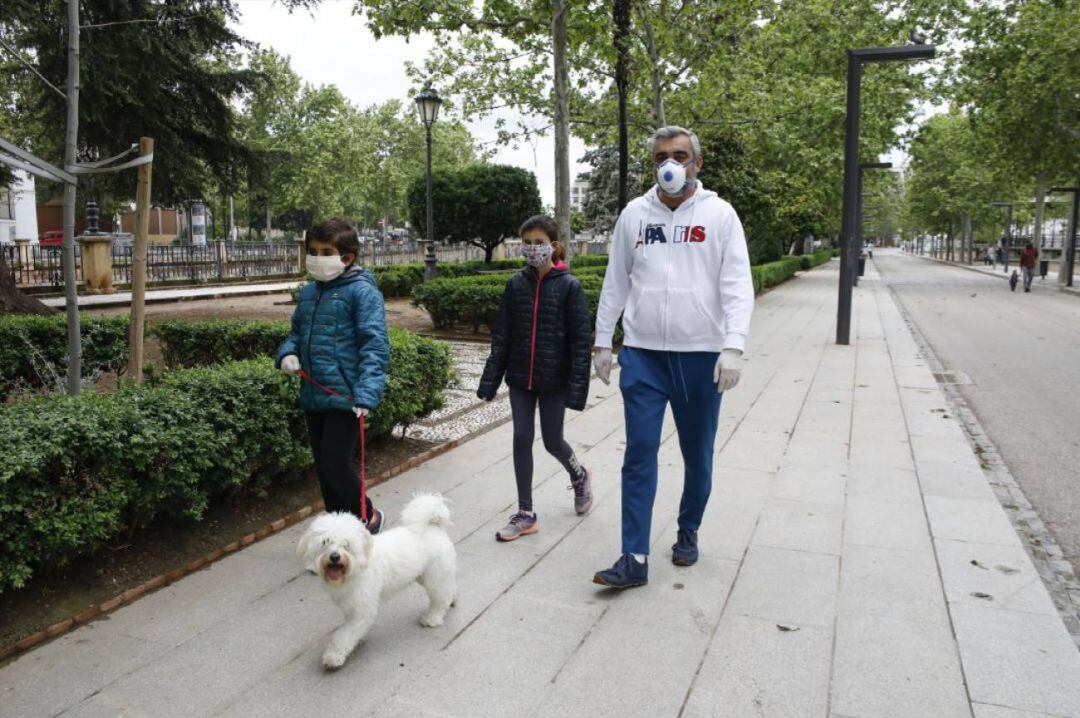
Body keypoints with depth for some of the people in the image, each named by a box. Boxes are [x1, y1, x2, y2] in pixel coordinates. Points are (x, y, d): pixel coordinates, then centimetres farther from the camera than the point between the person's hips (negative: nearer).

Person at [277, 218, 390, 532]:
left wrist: (367, 393, -28)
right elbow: (297, 332, 24)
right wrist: (288, 354, 1)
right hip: (312, 396, 8)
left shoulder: (361, 291, -10)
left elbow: (375, 344, -18)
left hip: (345, 397, -8)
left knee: (336, 465, -6)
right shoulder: (308, 293, 12)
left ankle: (367, 516, 21)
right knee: (323, 467, 15)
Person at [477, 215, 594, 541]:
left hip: (553, 379, -3)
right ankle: (526, 514, 15)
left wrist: (577, 386, -15)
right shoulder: (516, 284, 1)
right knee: (522, 439, 4)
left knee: (552, 441, 8)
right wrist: (490, 379, 0)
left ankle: (579, 476, 41)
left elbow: (581, 340, -10)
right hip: (520, 378, 4)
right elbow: (501, 336, 4)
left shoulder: (569, 286, -9)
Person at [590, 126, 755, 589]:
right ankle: (635, 558, 2)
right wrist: (602, 342, 10)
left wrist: (733, 347, -19)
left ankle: (688, 531, 34)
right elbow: (615, 284, 12)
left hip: (701, 355, -1)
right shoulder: (634, 214, 7)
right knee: (640, 453, -3)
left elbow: (737, 286, -7)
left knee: (697, 455, 12)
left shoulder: (719, 214, 0)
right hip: (643, 354, 1)